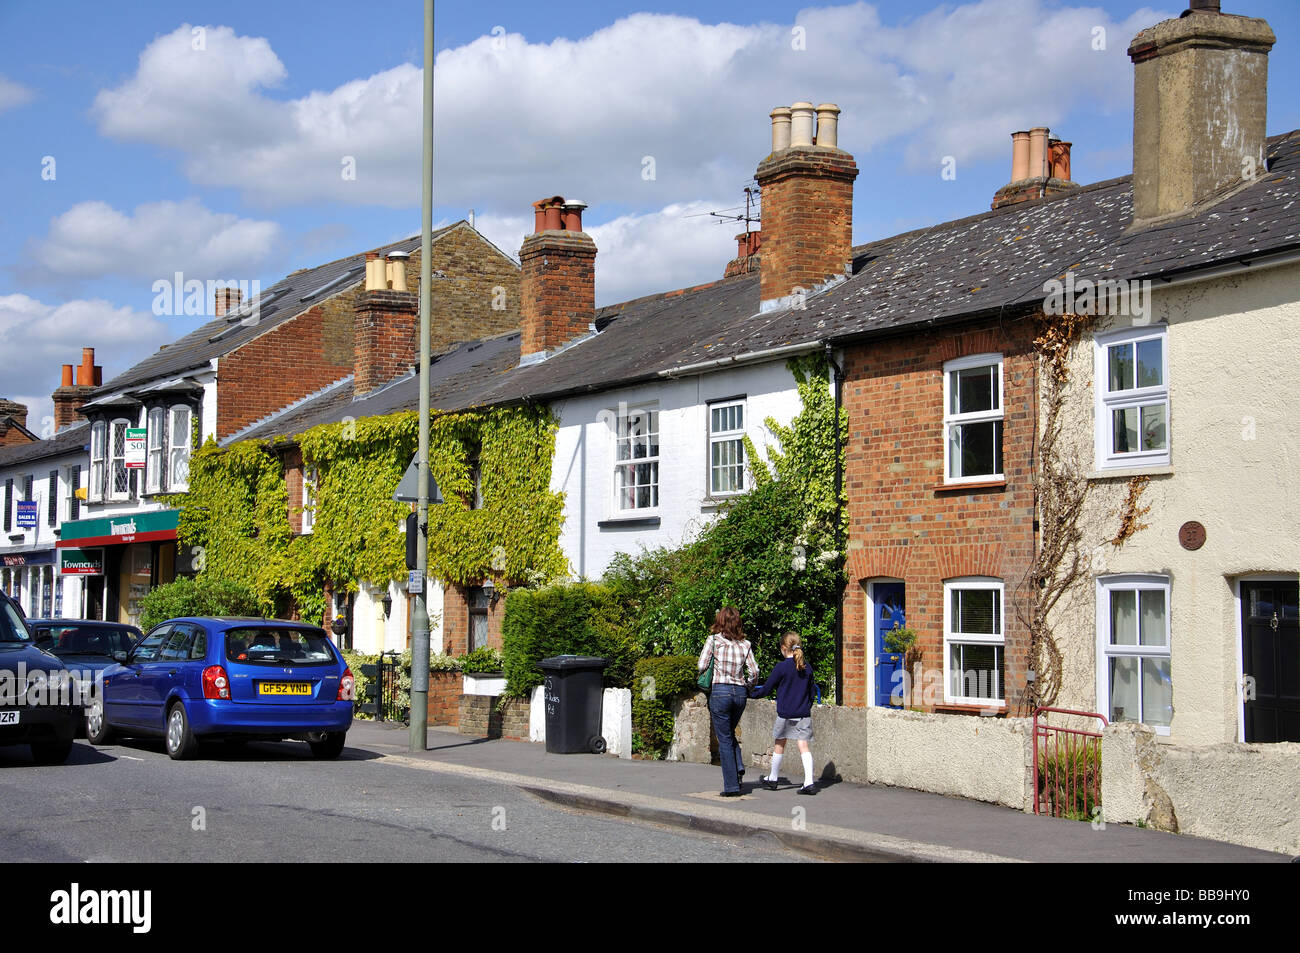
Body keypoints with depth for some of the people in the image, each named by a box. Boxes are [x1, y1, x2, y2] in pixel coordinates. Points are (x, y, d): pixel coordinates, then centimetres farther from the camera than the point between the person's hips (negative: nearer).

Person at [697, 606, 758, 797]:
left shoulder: (713, 640, -3)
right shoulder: (745, 644, 6)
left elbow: (702, 666, -8)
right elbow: (754, 672, 1)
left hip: (720, 691, -4)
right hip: (739, 692, 4)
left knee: (725, 740, 2)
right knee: (730, 734, 24)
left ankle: (731, 785, 0)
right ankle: (739, 767, 2)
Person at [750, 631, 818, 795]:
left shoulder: (781, 667, -9)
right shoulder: (807, 668, 5)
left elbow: (766, 689, -4)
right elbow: (811, 693, 14)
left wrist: (750, 694, 12)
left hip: (785, 714, -3)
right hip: (804, 713, 3)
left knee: (779, 745, 12)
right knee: (803, 745, 0)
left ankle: (772, 779, 26)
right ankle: (809, 782, -12)